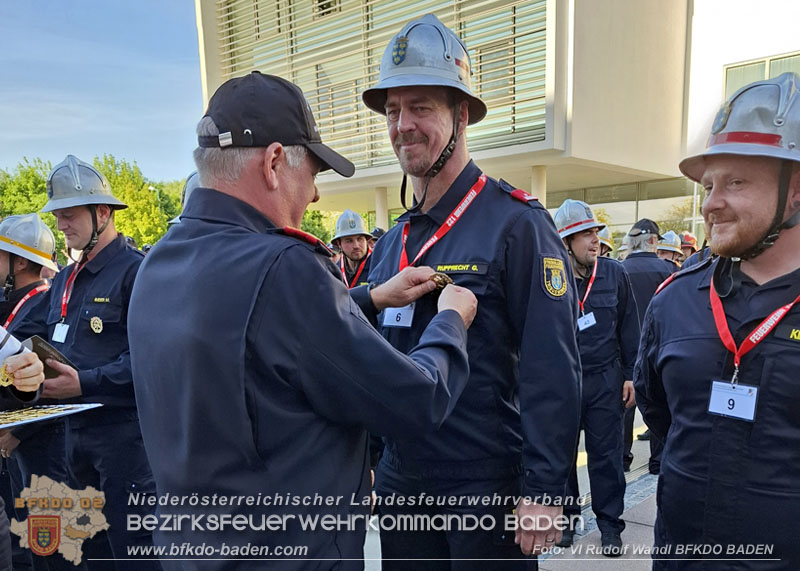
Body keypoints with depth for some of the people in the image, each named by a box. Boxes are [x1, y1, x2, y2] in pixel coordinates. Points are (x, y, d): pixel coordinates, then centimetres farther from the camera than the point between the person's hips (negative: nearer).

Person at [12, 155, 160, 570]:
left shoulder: (135, 270, -14)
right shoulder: (65, 279, 14)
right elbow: (26, 333, 15)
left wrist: (84, 382, -25)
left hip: (123, 428, -8)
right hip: (76, 426, 9)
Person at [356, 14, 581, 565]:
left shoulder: (517, 224, -14)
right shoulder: (392, 241, 7)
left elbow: (553, 374, -18)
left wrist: (543, 492, -18)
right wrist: (377, 467, 13)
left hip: (488, 487, -6)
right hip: (401, 484, 6)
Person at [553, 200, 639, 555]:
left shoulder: (614, 273, -1)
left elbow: (628, 327, 4)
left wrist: (630, 375, 3)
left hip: (605, 379, 1)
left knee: (606, 453, 8)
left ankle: (610, 524, 25)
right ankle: (567, 515, 31)